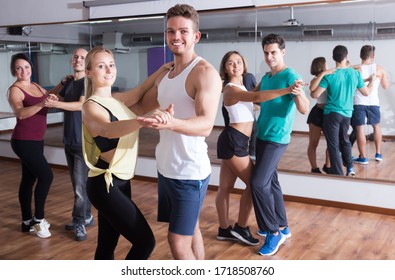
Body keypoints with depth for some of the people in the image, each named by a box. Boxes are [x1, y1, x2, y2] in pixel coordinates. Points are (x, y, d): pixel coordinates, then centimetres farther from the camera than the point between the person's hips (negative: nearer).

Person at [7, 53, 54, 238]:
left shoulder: (36, 87, 10)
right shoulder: (14, 90, -14)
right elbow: (20, 113, -30)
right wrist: (42, 104, -44)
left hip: (36, 140, 8)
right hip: (23, 141, -8)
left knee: (29, 179, 11)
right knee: (46, 176, -12)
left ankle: (27, 222, 20)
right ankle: (38, 219, 0)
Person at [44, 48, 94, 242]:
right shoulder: (68, 82, 12)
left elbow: (81, 105, -22)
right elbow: (60, 99, 21)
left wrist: (56, 104, -30)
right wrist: (54, 98, -1)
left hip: (83, 140, -7)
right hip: (68, 139, 7)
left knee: (80, 183, -6)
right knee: (77, 182, 12)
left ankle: (79, 222, 2)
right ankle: (86, 217, 23)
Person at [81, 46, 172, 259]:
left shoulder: (116, 100, 9)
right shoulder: (91, 106, -16)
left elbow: (141, 90, 22)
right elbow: (107, 130, -38)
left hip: (120, 182, 8)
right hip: (104, 185, -8)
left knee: (107, 245, 16)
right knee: (145, 241, -8)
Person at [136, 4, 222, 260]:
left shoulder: (205, 72, -16)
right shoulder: (165, 74, 11)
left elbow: (206, 125, -28)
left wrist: (170, 123, -46)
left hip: (190, 172, -8)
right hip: (166, 168, 8)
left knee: (178, 241, -3)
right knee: (190, 231, 19)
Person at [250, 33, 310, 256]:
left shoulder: (291, 76, -13)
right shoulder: (266, 77, 11)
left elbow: (304, 109, -23)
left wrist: (298, 93, -43)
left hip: (277, 139, -8)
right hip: (262, 136, 8)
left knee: (259, 183, -14)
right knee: (271, 181, 13)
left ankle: (274, 232, 0)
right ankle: (282, 227, 26)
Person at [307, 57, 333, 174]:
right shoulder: (316, 80, -10)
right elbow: (312, 89, -33)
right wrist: (323, 74, -31)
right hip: (317, 114, -7)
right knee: (313, 143, 3)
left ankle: (327, 166, 27)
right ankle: (315, 168, 11)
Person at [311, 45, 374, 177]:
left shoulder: (330, 75, -13)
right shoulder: (355, 73, -2)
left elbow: (315, 95, -14)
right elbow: (366, 93, 10)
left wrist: (311, 91, 9)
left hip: (331, 114, -4)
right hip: (347, 113, 4)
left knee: (333, 145, 3)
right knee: (344, 140, 25)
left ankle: (338, 174, 4)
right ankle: (350, 168, 29)